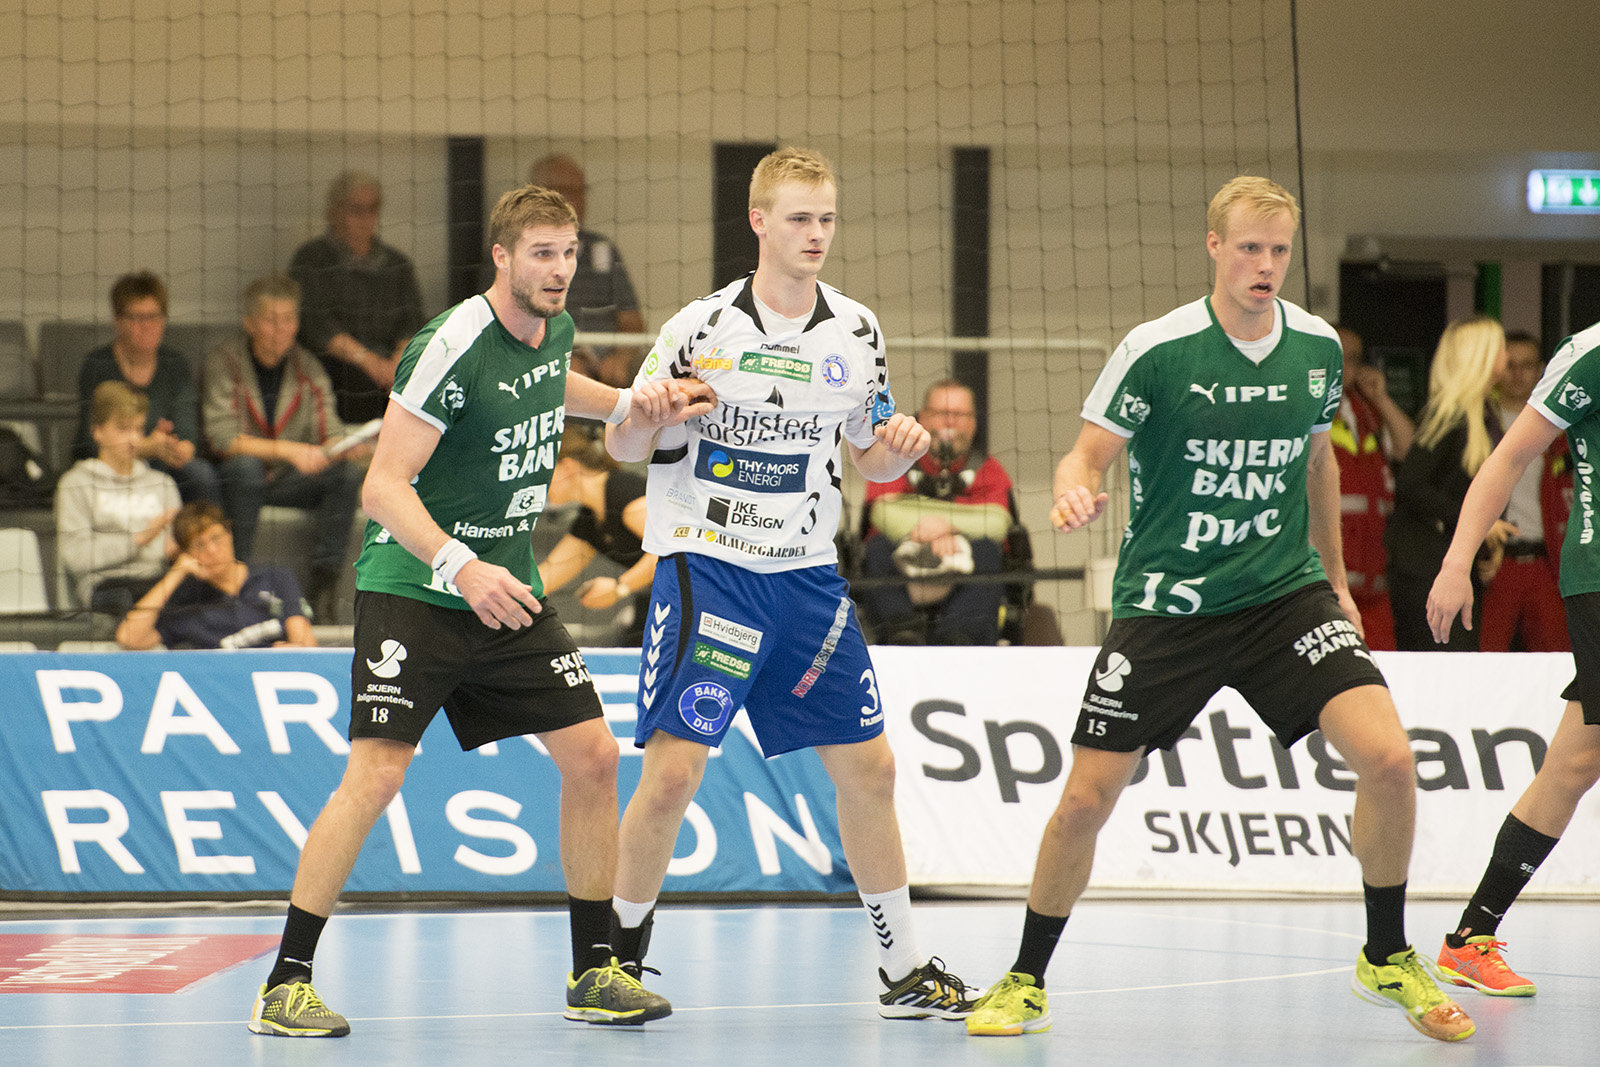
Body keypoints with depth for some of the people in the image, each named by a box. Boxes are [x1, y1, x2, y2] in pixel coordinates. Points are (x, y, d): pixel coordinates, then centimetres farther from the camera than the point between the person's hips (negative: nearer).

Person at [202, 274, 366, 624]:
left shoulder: (307, 368, 3)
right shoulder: (224, 361, -9)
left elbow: (328, 432, -2)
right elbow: (223, 438, -19)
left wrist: (342, 446, -28)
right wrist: (287, 450, -30)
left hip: (287, 481, 4)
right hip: (235, 479, -4)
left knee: (349, 471, -21)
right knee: (245, 466, -37)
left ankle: (324, 582, -21)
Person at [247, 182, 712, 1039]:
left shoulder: (555, 331, 4)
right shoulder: (453, 348, -20)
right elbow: (384, 486, -23)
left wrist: (631, 404, 17)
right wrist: (462, 568, -36)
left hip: (508, 594, 7)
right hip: (412, 589, -7)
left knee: (592, 756, 1)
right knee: (377, 772, -17)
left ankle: (594, 971, 13)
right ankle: (285, 984, -10)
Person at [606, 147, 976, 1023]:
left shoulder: (856, 332, 5)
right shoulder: (705, 326, -8)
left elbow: (869, 459, 16)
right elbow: (623, 446, -3)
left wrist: (900, 447, -7)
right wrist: (647, 419, -26)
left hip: (807, 574, 5)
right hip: (706, 566, -5)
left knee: (868, 768, 6)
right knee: (672, 770, -13)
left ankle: (903, 970, 19)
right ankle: (621, 956, 5)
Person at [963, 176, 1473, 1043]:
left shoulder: (1318, 347, 0)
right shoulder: (1156, 350, -13)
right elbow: (1086, 458, -10)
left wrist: (1335, 577, 24)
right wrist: (1074, 491, -34)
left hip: (1284, 595, 2)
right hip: (1165, 604, -2)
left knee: (1387, 757, -16)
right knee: (1085, 801, -5)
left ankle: (1387, 961, 6)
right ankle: (1025, 983, 18)